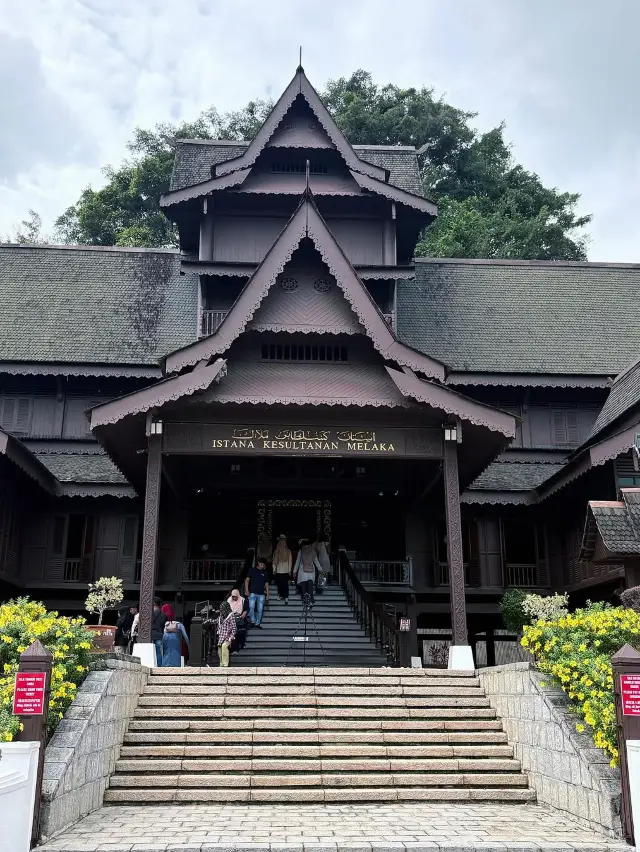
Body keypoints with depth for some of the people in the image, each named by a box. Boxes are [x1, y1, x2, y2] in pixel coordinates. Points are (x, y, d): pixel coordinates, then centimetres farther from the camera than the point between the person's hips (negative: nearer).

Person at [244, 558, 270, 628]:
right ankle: (252, 621, -10)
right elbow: (247, 580, 2)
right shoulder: (252, 570, 6)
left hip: (261, 594, 3)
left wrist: (267, 594, 10)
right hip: (253, 593, -3)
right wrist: (246, 590, -10)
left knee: (260, 610, 2)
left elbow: (266, 584, 16)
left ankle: (257, 623, 10)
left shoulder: (264, 573, 14)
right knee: (251, 607, -18)